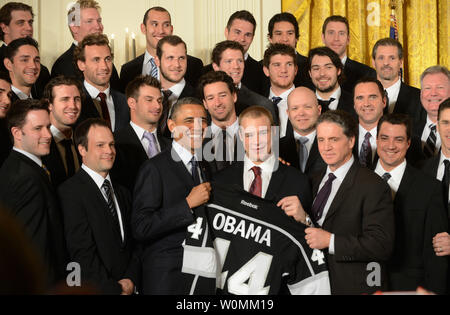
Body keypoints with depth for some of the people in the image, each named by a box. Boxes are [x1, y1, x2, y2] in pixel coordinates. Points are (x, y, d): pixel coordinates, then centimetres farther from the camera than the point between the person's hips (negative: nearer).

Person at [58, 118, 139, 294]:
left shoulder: (122, 193, 13)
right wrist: (115, 289, -15)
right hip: (95, 289, -6)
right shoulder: (70, 191, -12)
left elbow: (133, 244, 13)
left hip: (128, 288, 6)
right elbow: (82, 253, -17)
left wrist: (131, 280, -4)